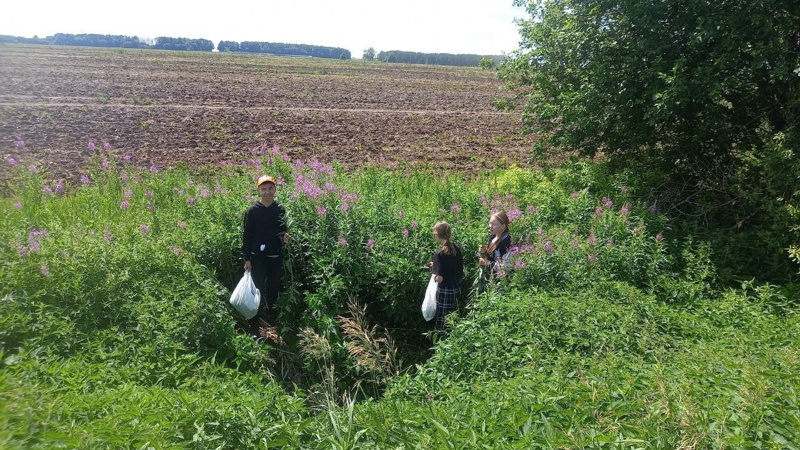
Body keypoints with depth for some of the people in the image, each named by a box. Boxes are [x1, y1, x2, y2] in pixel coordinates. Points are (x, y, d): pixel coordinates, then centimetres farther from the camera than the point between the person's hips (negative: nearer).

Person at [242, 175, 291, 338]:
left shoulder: (280, 209, 3)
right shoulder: (252, 211, -7)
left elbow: (281, 230, 8)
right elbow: (247, 236, -5)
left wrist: (284, 237, -15)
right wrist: (247, 259, -8)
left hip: (276, 257, 4)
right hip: (258, 257, -4)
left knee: (273, 289, 13)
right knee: (258, 291, -4)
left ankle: (270, 315, 32)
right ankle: (254, 327, 6)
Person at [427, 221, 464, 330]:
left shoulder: (439, 254, -20)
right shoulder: (457, 248, -1)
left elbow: (439, 279, -23)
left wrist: (434, 271, 0)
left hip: (444, 291, -6)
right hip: (457, 288, 6)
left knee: (441, 321, 6)